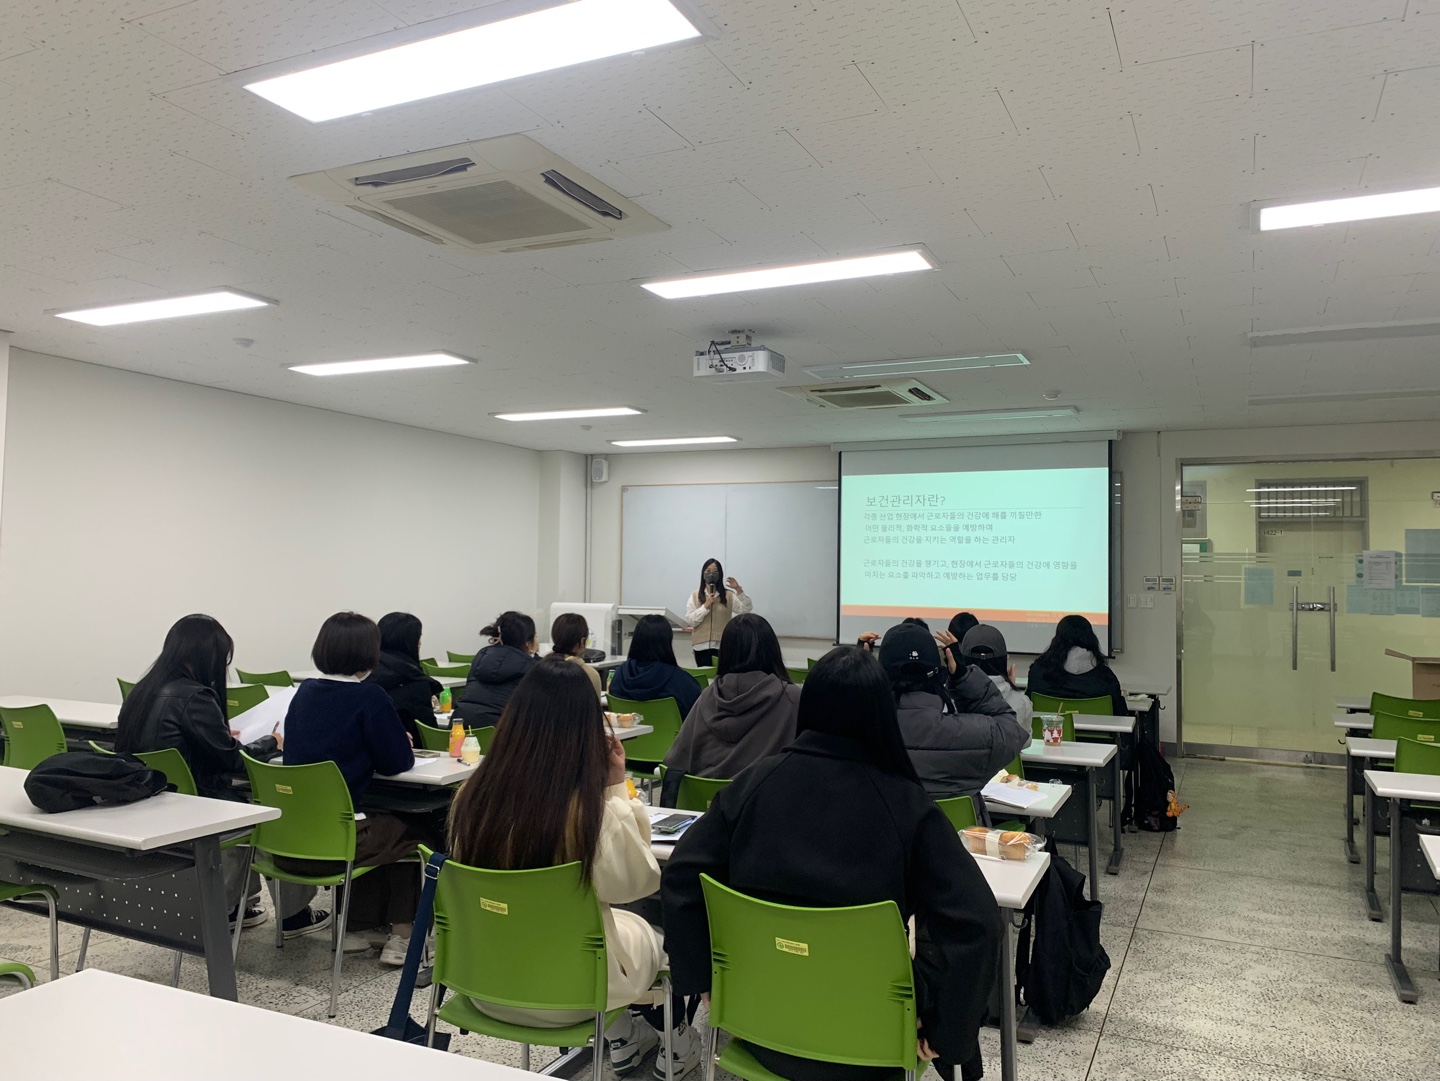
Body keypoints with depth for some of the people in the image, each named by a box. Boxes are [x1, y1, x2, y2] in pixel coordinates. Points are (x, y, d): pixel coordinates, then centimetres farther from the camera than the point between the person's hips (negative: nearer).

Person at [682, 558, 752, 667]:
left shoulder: (729, 595, 6)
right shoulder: (695, 596, 7)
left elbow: (746, 609, -5)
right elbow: (690, 620, -2)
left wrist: (738, 590, -15)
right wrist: (705, 606, -12)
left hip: (723, 646, 0)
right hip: (702, 646, 0)